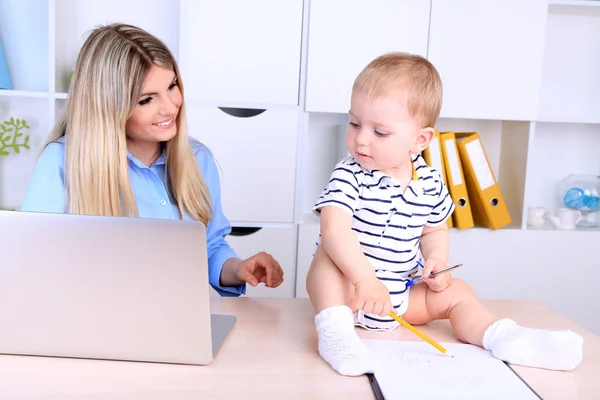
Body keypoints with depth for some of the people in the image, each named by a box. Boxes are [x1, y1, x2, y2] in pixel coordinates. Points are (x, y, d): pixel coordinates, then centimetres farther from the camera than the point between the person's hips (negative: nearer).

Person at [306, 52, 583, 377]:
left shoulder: (430, 184, -5)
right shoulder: (349, 176, -20)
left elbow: (434, 230, 13)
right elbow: (334, 229, -34)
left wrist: (437, 261, -6)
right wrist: (364, 277, -44)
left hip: (399, 296, 5)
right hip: (346, 289, -4)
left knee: (456, 292, 2)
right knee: (329, 255, -31)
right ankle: (335, 331, -38)